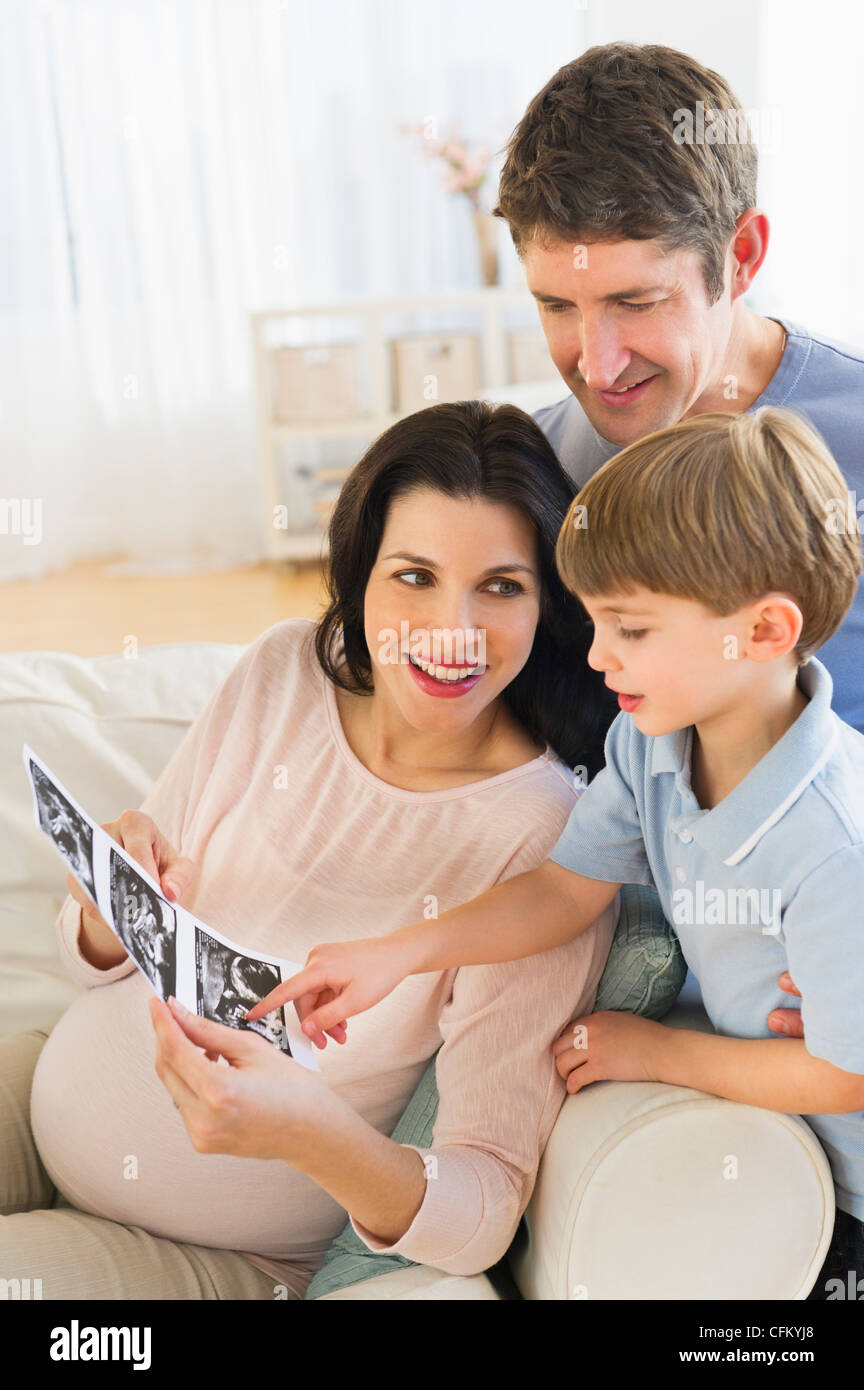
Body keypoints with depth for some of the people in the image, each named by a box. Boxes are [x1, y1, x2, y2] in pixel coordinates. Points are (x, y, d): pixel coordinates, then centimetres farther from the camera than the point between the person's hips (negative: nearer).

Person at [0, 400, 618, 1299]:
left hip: (226, 1257, -4)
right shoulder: (284, 671, -8)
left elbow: (487, 1211, -22)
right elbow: (95, 959, 1)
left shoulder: (548, 837, -22)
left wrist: (311, 1133, -42)